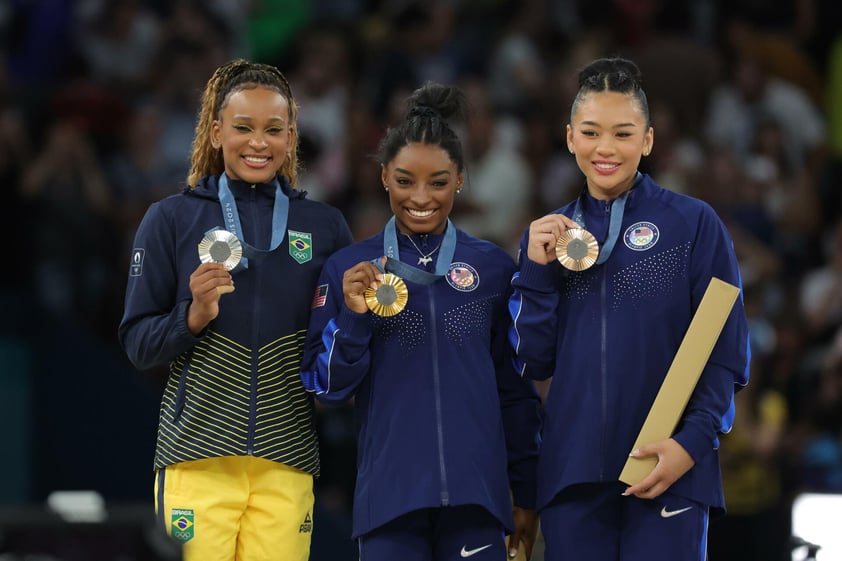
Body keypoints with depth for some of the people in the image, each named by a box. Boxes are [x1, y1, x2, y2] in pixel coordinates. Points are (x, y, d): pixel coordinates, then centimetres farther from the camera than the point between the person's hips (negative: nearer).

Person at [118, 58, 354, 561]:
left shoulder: (325, 226, 10)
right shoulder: (172, 219, 6)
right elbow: (138, 344, 4)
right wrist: (194, 316, -14)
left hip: (286, 464, 1)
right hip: (197, 459, -1)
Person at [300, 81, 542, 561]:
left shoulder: (493, 268, 7)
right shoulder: (348, 269, 6)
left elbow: (517, 391, 11)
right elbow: (327, 386, 5)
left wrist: (527, 494, 10)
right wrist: (353, 317, -11)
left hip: (476, 498, 0)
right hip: (389, 497, 0)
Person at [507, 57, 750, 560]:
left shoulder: (695, 225, 0)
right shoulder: (549, 237, 11)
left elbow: (726, 353, -1)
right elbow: (534, 363, 9)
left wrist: (693, 441, -14)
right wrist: (538, 271, -3)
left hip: (666, 472, -3)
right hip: (573, 474, 3)